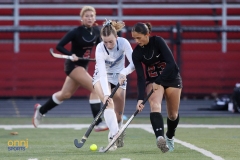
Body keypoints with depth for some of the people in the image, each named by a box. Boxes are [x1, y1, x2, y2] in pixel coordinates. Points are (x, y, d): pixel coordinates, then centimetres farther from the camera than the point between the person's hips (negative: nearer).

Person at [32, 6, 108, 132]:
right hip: (73, 65, -8)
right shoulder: (76, 32, -18)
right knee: (95, 88, -20)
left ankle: (41, 110, 39)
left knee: (65, 94, 18)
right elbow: (59, 46, -16)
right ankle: (98, 123, -16)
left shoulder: (96, 31, 0)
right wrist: (71, 55, -30)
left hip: (83, 66, 8)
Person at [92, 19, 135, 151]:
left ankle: (118, 135, 32)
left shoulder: (123, 43, -22)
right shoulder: (100, 48, -28)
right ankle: (114, 136, -34)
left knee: (118, 115, 3)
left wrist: (123, 72, -43)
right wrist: (106, 93, -45)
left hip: (119, 78, 3)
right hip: (101, 78, -3)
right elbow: (102, 73, -35)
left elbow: (134, 63, -23)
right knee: (108, 103, -31)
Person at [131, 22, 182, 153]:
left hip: (171, 77, -1)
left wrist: (158, 82, -28)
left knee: (173, 114, 6)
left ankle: (170, 137, 37)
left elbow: (171, 63, -25)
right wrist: (140, 98, -25)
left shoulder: (158, 41, -21)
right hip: (152, 80, 1)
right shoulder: (137, 53, -12)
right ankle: (160, 138, -46)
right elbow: (140, 77, -14)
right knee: (154, 105, -29)